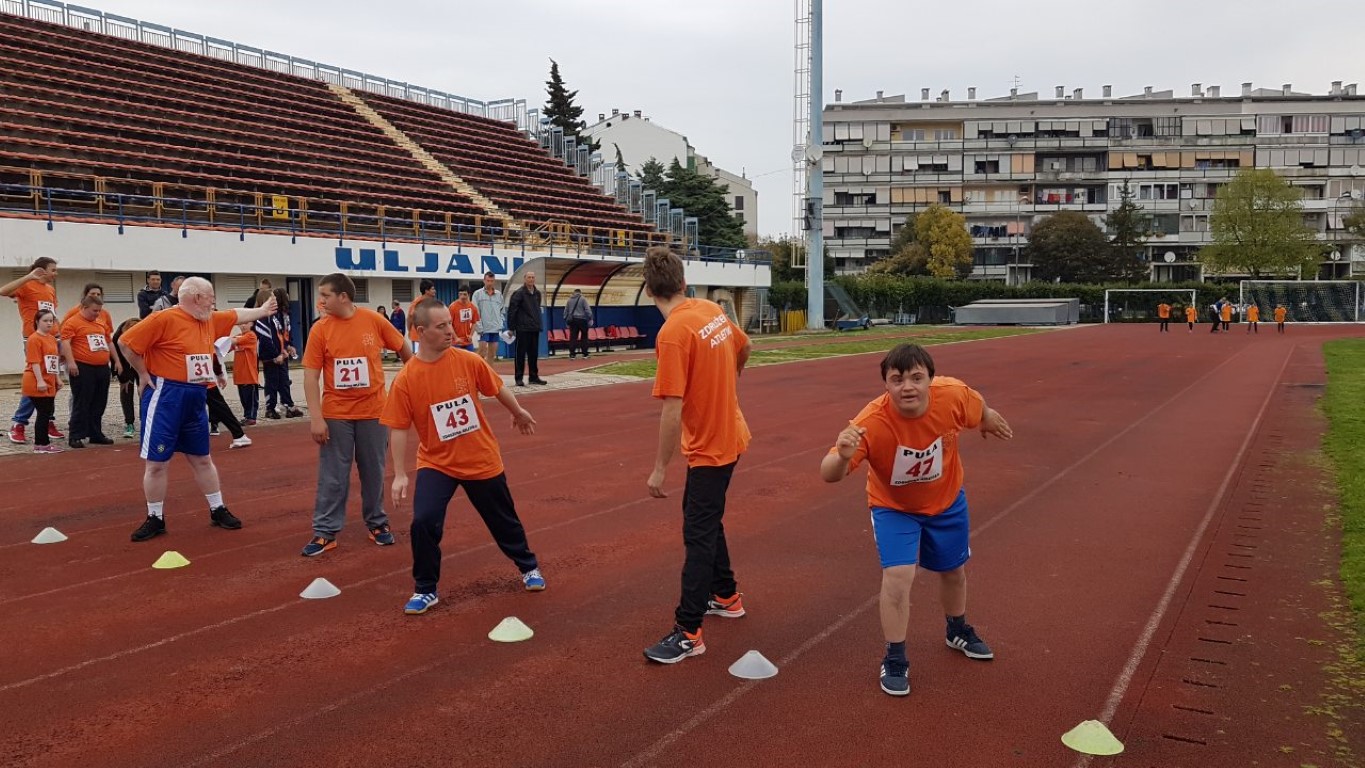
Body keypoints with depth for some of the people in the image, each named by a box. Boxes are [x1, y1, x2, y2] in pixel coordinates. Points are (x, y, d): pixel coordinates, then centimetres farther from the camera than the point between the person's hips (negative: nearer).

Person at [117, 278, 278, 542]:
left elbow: (237, 315, 27)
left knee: (202, 458, 17)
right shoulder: (164, 319, -15)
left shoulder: (211, 321, 8)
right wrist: (143, 373, -9)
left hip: (196, 397, 7)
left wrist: (263, 310, 34)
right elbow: (126, 342, -15)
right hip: (166, 396, -7)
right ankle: (155, 519, 13)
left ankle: (218, 510, 26)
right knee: (156, 462, 2)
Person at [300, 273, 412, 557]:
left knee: (373, 472, 12)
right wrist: (316, 418, -12)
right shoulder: (320, 329, -6)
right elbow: (310, 375, -7)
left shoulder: (374, 321, -6)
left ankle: (377, 523, 27)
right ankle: (325, 532, 11)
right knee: (332, 477, 3)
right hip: (335, 414, 0)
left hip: (373, 412, 0)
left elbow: (404, 350, 8)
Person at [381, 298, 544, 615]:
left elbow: (496, 388, 6)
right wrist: (400, 475, -15)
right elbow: (399, 429, -12)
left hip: (482, 460, 1)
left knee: (504, 520, 16)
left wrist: (518, 413, 21)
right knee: (423, 522, -16)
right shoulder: (405, 379, -16)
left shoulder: (468, 361, -12)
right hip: (436, 463, -1)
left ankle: (529, 567, 43)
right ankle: (425, 591, 6)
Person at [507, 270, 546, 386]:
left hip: (535, 329, 6)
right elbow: (511, 311, -10)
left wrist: (539, 324, 15)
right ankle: (518, 378, 3)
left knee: (534, 354, 10)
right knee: (521, 354, -2)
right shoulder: (519, 293, -8)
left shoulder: (537, 293, 12)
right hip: (522, 329, -6)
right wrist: (511, 327, -12)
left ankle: (534, 377, 17)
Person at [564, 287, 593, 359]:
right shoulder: (582, 299, -2)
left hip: (572, 320, 3)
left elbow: (566, 311, 15)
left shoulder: (570, 300, 11)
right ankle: (585, 354, 7)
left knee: (572, 337, 1)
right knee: (584, 337, 7)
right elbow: (588, 310, -9)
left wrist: (566, 321, 21)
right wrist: (590, 319, -4)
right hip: (582, 320, -3)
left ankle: (571, 354, -6)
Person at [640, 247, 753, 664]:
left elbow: (672, 411, -25)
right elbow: (744, 347, 19)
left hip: (708, 448, -8)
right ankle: (726, 597, 39)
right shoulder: (712, 310, -1)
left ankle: (688, 633, 5)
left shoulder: (672, 334, -24)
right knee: (706, 519, 23)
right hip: (730, 434, 8)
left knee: (699, 534, -2)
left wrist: (659, 469, -17)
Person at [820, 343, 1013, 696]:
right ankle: (895, 660, 3)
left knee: (954, 571, 21)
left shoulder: (954, 396, -31)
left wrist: (990, 419, 17)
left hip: (947, 501, 4)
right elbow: (829, 475, -43)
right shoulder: (871, 423, -38)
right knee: (898, 575, -18)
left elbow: (981, 412, -5)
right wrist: (842, 456, -65)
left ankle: (958, 631, 52)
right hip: (894, 508, -3)